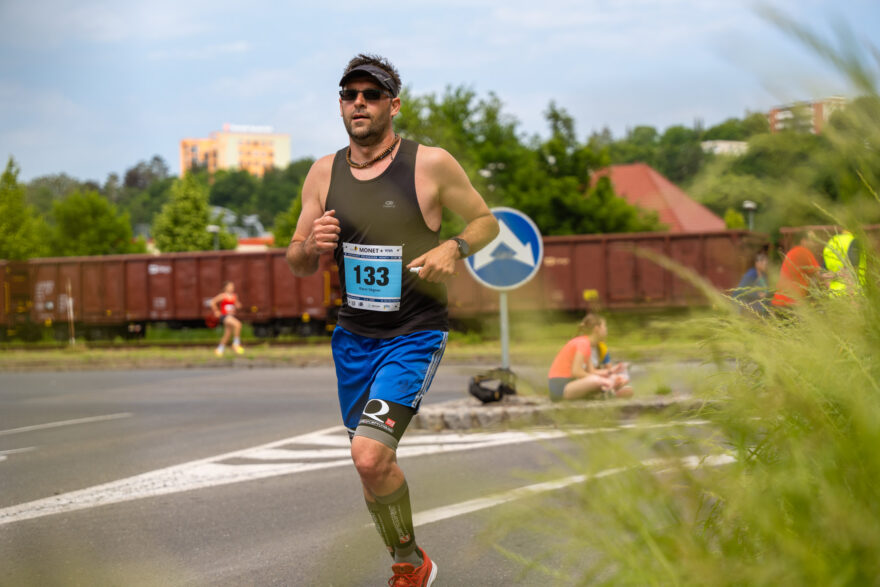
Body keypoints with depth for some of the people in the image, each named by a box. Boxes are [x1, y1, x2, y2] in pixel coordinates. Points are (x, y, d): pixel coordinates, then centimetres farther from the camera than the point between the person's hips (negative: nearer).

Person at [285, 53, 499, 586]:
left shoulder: (431, 164, -9)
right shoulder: (324, 173, 3)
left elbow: (487, 221, 3)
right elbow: (297, 264, 9)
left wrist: (454, 248, -18)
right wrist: (312, 245, -15)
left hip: (414, 336, -5)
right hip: (353, 337, 5)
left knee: (370, 455, -21)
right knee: (373, 463, 13)